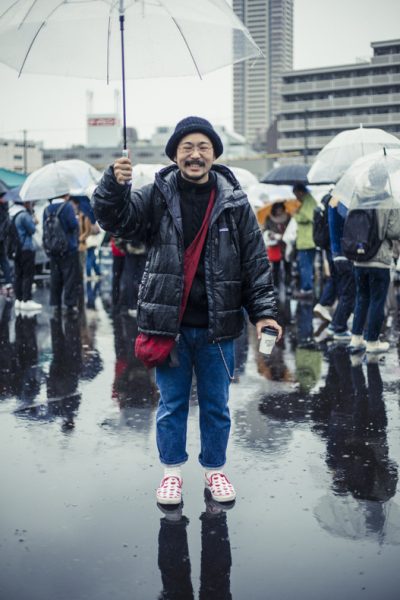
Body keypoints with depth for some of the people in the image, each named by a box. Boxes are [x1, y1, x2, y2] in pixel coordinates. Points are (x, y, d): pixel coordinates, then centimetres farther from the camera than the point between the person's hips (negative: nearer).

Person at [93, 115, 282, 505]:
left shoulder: (234, 202, 0)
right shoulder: (156, 197, -1)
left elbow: (255, 260, 1)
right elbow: (114, 219, -9)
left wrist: (263, 311, -4)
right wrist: (114, 185, -29)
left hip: (216, 327, 1)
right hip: (168, 325, 0)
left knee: (216, 405, 13)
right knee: (171, 403, 12)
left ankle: (214, 470, 31)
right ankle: (172, 471, 28)